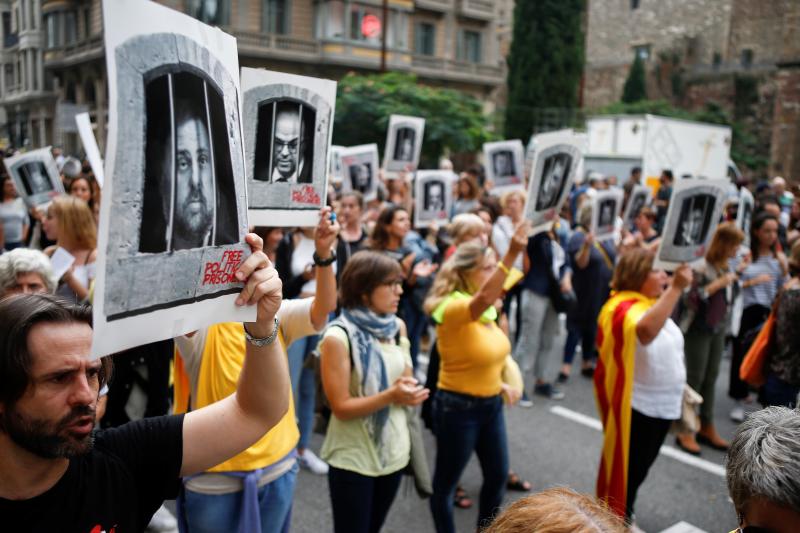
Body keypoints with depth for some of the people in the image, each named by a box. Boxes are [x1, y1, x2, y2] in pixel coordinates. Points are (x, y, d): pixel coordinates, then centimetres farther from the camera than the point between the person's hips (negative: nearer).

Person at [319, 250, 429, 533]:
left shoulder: (397, 327, 0)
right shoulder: (338, 337, -19)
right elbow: (341, 407, -19)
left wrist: (409, 389, -12)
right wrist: (391, 395, -30)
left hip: (393, 450, 6)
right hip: (353, 458, -6)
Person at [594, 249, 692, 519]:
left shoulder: (653, 303, 8)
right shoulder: (624, 308, -22)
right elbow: (647, 331, -45)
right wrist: (676, 288, -45)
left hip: (661, 405, 9)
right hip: (636, 406, -9)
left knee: (640, 468, 23)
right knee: (626, 468, 4)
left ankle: (623, 516, 41)